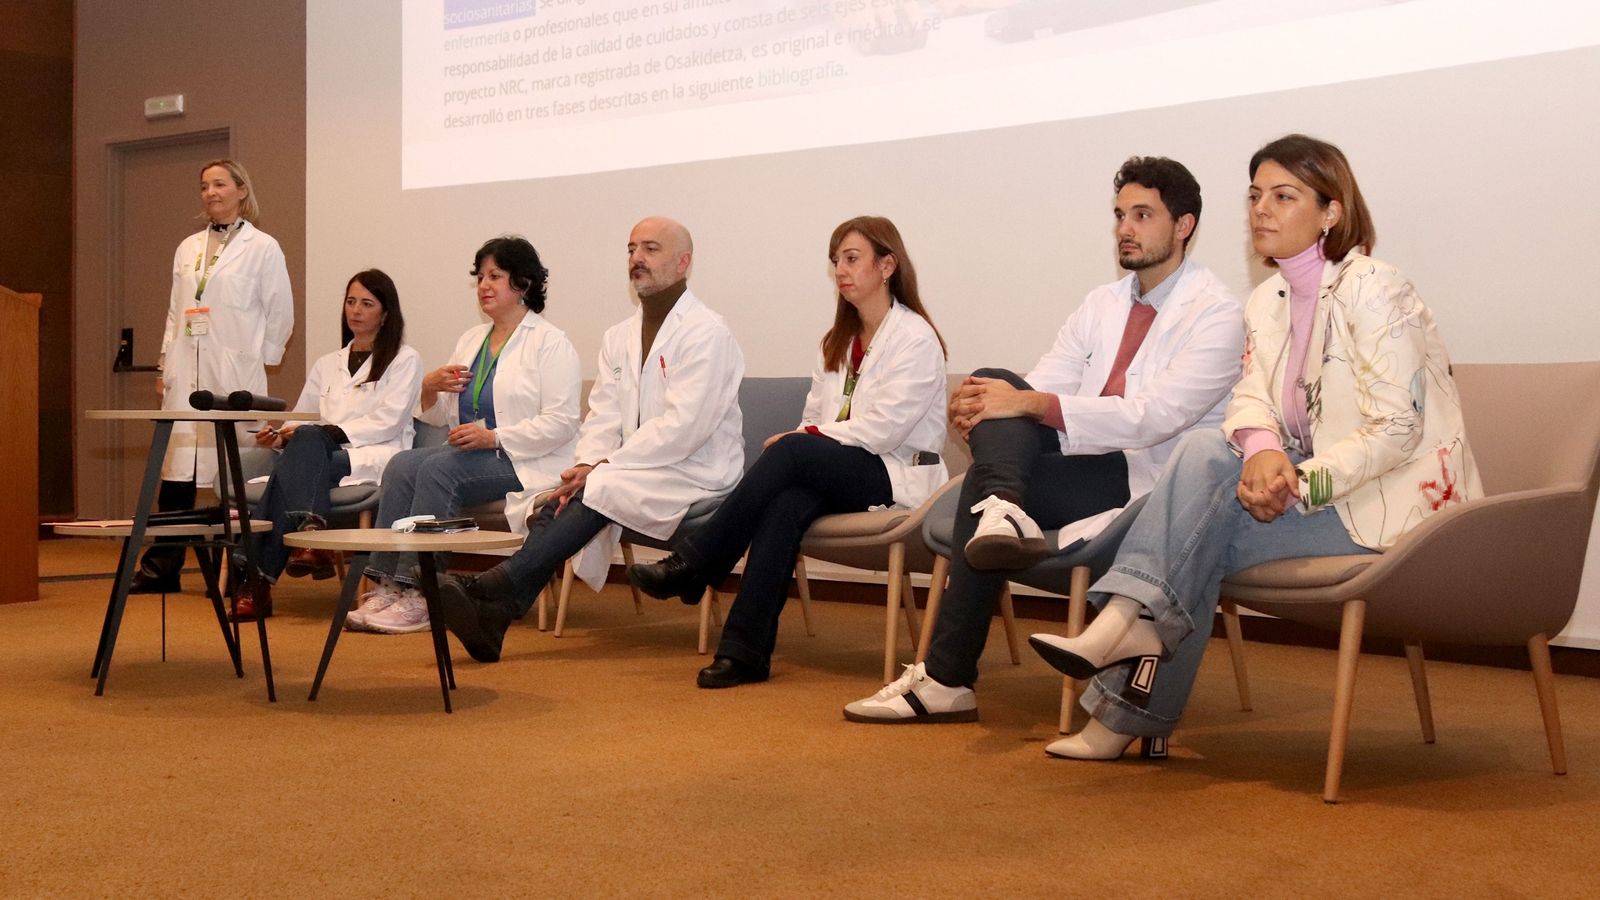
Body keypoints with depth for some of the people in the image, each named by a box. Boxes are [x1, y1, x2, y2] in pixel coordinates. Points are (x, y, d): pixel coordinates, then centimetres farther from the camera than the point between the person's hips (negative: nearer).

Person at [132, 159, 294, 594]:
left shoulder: (262, 247, 1)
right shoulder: (188, 248, 17)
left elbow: (280, 313, 2)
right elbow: (175, 311, 17)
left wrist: (259, 359, 1)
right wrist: (165, 367, 12)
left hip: (234, 374, -5)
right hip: (186, 374, 5)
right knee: (175, 468, 2)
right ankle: (161, 567, 7)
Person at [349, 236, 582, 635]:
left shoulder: (550, 343, -4)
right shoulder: (471, 339, 20)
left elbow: (561, 422, -15)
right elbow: (437, 416, 21)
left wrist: (494, 437, -22)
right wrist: (430, 387, -2)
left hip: (525, 462, -7)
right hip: (468, 453, 7)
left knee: (438, 468, -29)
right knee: (402, 464, -20)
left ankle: (418, 598, -29)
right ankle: (387, 585, -26)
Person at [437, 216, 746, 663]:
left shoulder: (707, 333, -9)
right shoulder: (618, 337, 16)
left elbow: (683, 428, -19)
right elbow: (603, 416, 8)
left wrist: (601, 469, -20)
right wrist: (586, 465, -13)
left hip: (693, 475, -6)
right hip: (631, 472, 6)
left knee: (598, 494, -29)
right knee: (560, 502, -22)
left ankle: (490, 588, -32)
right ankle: (495, 612, -35)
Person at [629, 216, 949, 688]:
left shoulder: (915, 338, -4)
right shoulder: (837, 341, 19)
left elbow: (883, 429, -14)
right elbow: (814, 419, 13)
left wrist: (805, 437, -13)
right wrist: (799, 440, -9)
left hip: (897, 479, -5)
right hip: (836, 476, 6)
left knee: (793, 452, -31)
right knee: (787, 501, -30)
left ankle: (692, 566, -26)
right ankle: (745, 650, -38)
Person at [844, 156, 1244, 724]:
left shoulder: (1216, 313, -5)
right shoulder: (1103, 303, 18)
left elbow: (1153, 416, -19)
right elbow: (1040, 389, 9)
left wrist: (1030, 404, -26)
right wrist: (985, 411, -15)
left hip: (1150, 485, -6)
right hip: (1089, 469, 7)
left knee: (985, 481, -27)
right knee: (993, 381, -18)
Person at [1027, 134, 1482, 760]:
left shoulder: (1373, 291, -14)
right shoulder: (1267, 302, 10)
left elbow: (1397, 429, -19)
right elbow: (1250, 399, -1)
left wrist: (1297, 483, -26)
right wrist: (1263, 452, -24)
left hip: (1386, 502, -7)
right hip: (1301, 479, 7)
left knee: (1203, 528, -21)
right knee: (1206, 452, -18)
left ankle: (1129, 715, -16)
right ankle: (1127, 626, -20)